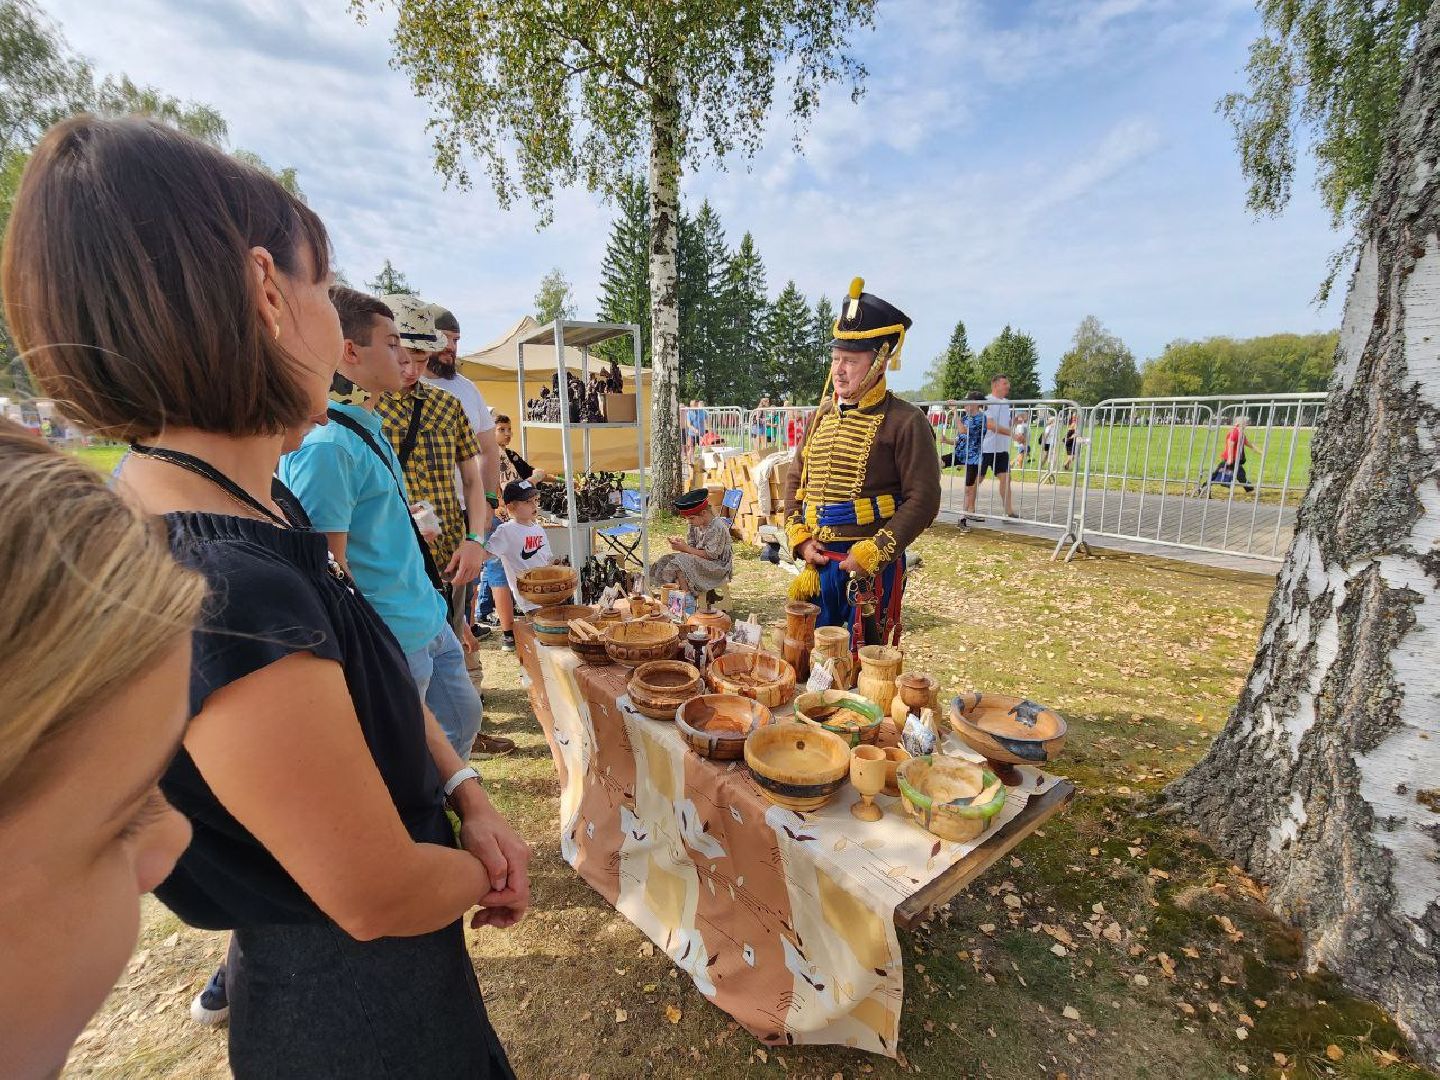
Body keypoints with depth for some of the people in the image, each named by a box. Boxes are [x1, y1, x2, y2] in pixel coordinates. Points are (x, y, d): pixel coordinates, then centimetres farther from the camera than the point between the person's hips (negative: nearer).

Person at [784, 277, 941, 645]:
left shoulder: (905, 421, -9)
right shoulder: (822, 417, 10)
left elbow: (923, 500, -13)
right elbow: (795, 480, 15)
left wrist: (871, 553, -17)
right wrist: (800, 538, 2)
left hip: (874, 567, -5)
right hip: (819, 562, 6)